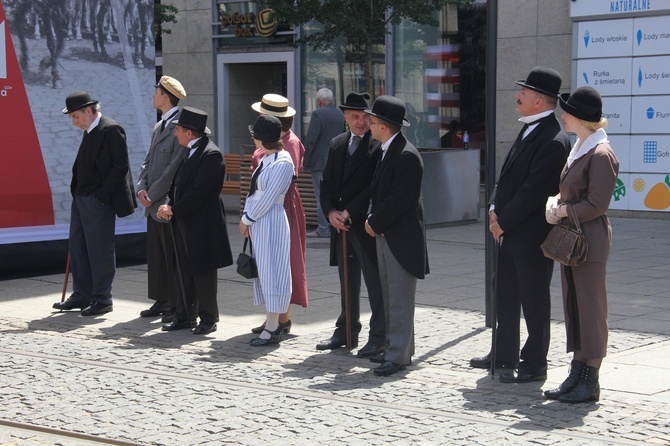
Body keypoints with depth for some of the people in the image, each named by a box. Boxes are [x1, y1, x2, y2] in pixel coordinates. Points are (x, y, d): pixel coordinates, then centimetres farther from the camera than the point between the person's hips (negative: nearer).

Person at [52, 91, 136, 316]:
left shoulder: (111, 130, -12)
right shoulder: (90, 131, 15)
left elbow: (121, 166, -17)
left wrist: (102, 194, -18)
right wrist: (77, 191, 9)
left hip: (99, 200, -9)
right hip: (81, 197, 9)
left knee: (99, 249, -3)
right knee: (77, 247, 12)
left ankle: (102, 299, 6)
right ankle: (82, 295, 20)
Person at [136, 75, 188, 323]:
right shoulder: (159, 127, 16)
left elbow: (175, 167, -19)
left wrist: (153, 194, -16)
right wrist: (142, 188, 1)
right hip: (153, 204, 9)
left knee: (173, 258, -2)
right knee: (156, 255, 13)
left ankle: (177, 306, 5)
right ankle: (161, 301, 22)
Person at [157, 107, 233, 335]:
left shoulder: (211, 154, -16)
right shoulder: (190, 153, 14)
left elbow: (199, 192, -21)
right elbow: (178, 185, 15)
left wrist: (174, 209, -14)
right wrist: (167, 205, -3)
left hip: (201, 224, -9)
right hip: (183, 223, 9)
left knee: (203, 273, -1)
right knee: (185, 273, 13)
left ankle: (208, 319, 8)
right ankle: (185, 316, 20)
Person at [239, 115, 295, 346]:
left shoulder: (283, 163, -16)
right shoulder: (266, 159, 13)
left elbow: (268, 198, -18)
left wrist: (247, 219, -10)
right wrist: (246, 217, 4)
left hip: (271, 222, -10)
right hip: (258, 222, 10)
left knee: (270, 271, -6)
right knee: (263, 272, 12)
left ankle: (272, 329, -2)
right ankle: (272, 323, 18)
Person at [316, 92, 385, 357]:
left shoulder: (378, 146, -9)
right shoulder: (337, 144, 13)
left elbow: (375, 187, -16)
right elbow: (326, 182, 12)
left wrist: (349, 213, -15)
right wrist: (331, 212, -3)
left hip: (367, 224, -7)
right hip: (341, 225, 7)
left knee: (375, 281, -1)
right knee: (347, 282, 15)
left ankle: (379, 336, 5)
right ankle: (347, 331, 25)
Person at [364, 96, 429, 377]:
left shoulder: (406, 156, -17)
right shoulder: (386, 152, 14)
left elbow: (400, 199, -21)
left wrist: (375, 222, -11)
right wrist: (372, 220, 6)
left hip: (401, 237, -10)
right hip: (385, 235, 10)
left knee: (399, 298, -6)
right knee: (389, 296, 14)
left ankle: (399, 355, -3)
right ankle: (394, 347, 21)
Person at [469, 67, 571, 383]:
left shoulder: (553, 141, -20)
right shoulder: (529, 130, 11)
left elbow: (533, 191, -22)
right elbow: (507, 174, 14)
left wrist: (504, 222, -15)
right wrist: (494, 208, 1)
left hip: (532, 236, -10)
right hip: (509, 234, 10)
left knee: (534, 302, 3)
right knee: (505, 296, 19)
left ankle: (534, 364, 14)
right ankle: (504, 355, 32)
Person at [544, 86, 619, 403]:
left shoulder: (601, 154, -15)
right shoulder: (578, 149, 14)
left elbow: (597, 203, -18)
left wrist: (563, 210, -12)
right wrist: (555, 203, 3)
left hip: (589, 240, -10)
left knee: (591, 309, -3)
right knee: (573, 307, 12)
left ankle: (590, 383, 3)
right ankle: (577, 375, 19)